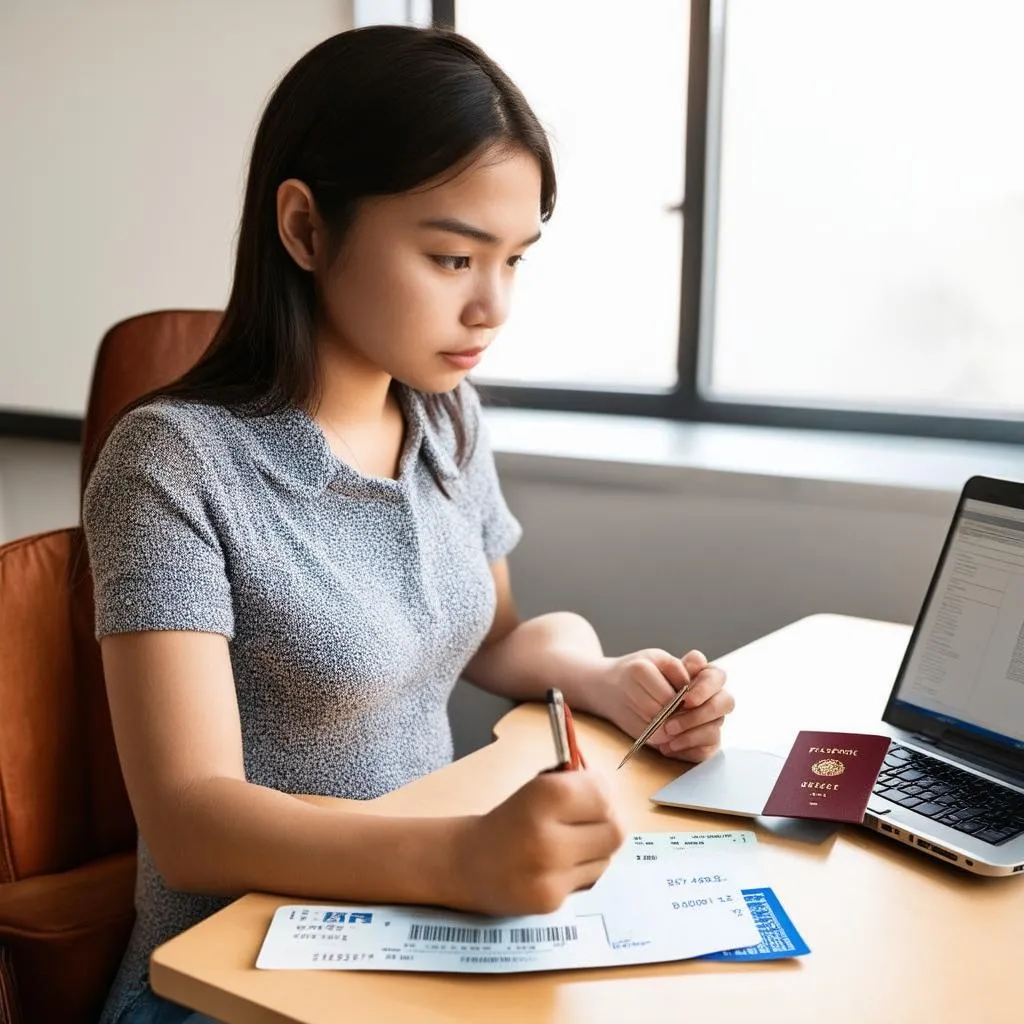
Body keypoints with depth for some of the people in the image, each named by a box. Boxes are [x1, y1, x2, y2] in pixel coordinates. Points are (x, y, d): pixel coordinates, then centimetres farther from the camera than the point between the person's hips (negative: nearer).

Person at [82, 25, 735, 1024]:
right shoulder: (176, 462, -19)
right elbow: (189, 822, -25)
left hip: (432, 922, 6)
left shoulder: (449, 416, 0)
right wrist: (458, 857, -40)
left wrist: (603, 677, -5)